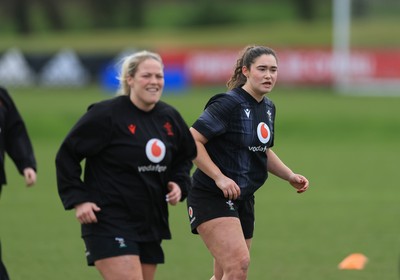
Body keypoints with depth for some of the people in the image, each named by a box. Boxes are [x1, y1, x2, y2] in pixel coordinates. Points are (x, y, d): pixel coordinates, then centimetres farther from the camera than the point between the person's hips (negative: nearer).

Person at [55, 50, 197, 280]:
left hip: (151, 223, 7)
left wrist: (179, 184, 4)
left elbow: (185, 157, 24)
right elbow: (67, 155, -7)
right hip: (108, 223, -7)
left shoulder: (170, 117, 7)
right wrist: (77, 199, -14)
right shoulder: (106, 115, -12)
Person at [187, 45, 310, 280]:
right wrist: (219, 177, -24)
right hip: (212, 197, -9)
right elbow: (192, 141, -20)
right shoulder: (229, 103, -15)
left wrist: (290, 176, 11)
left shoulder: (268, 108, 11)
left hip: (243, 200, 9)